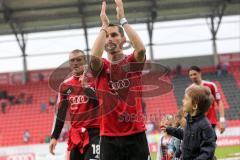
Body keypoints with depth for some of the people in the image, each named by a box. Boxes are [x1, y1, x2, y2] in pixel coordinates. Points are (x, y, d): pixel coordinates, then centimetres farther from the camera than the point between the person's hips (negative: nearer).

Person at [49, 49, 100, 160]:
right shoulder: (65, 86, 11)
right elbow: (61, 113, 15)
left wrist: (86, 87, -20)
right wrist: (54, 137, 11)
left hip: (94, 130, -5)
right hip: (75, 134, 5)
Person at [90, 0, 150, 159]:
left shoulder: (133, 62, 3)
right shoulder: (101, 66, 4)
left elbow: (141, 49, -20)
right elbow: (94, 56, -20)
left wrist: (122, 19, -17)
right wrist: (104, 25, -15)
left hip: (136, 134, -1)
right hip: (109, 137, 1)